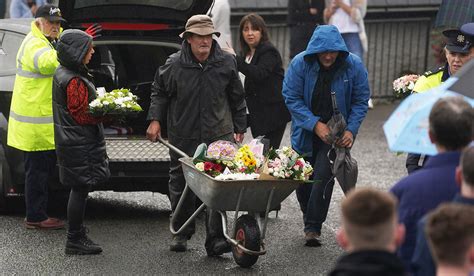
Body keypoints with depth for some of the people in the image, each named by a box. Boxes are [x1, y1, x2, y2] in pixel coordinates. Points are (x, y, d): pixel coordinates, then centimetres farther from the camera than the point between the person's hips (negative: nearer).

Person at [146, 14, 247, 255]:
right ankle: (181, 232, 32)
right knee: (180, 183, 12)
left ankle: (215, 239, -12)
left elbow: (237, 98, 12)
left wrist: (240, 128, 14)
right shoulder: (174, 65, -4)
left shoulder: (226, 63, 0)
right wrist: (155, 120, 1)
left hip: (218, 134, -1)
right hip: (183, 135, 1)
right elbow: (159, 92, 11)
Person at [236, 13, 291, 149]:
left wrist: (235, 59, -30)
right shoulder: (246, 53, 15)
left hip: (273, 112, -9)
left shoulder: (269, 51, -11)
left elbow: (259, 74, -28)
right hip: (257, 114, 9)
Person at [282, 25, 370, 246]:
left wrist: (351, 130, -16)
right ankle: (309, 217, 37)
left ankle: (313, 227, -6)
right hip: (306, 131, 2)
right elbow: (291, 97, -11)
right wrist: (315, 124, -19)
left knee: (323, 176, -15)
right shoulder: (300, 63, -16)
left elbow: (360, 101, -4)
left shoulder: (354, 65, -14)